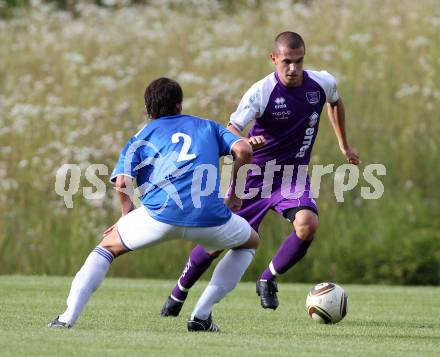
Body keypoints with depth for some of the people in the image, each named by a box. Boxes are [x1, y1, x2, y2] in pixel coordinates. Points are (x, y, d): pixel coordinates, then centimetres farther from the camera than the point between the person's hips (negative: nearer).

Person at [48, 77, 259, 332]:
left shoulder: (141, 138, 21)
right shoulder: (208, 126, 25)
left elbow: (122, 182, 4)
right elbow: (243, 150, 8)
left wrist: (127, 215, 21)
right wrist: (235, 194, 19)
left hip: (162, 214, 0)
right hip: (210, 217, 0)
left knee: (108, 247, 24)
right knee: (251, 242, 31)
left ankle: (68, 318, 6)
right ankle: (202, 315, 19)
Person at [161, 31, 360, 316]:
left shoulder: (322, 83, -10)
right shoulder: (261, 92, -21)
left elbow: (336, 103, 16)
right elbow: (229, 135, -25)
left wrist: (344, 145, 22)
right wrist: (246, 143, -47)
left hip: (294, 175, 2)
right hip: (255, 174, -2)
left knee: (308, 224, -27)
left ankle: (268, 280, -4)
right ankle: (179, 293, 25)